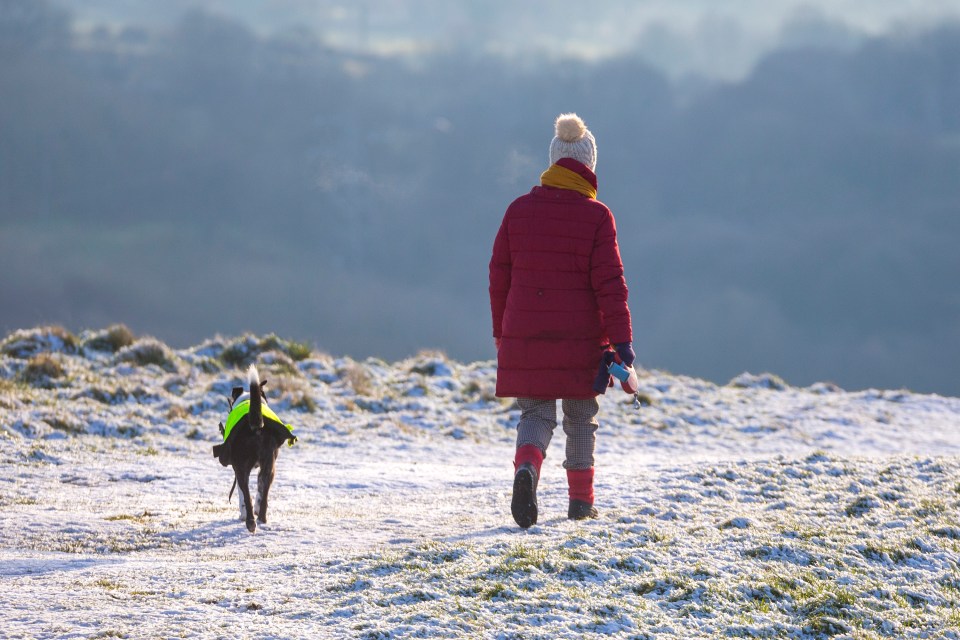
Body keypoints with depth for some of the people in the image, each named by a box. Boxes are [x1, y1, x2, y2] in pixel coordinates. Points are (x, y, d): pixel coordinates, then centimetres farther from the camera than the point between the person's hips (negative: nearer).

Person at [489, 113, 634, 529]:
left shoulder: (519, 210, 2)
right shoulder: (596, 216, -7)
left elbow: (499, 276, 7)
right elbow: (610, 283, -10)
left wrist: (501, 335, 18)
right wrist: (621, 340, -6)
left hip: (524, 338, 2)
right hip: (580, 340, -2)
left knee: (536, 413, 8)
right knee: (581, 418, 15)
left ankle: (527, 467, -22)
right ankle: (581, 501, 19)